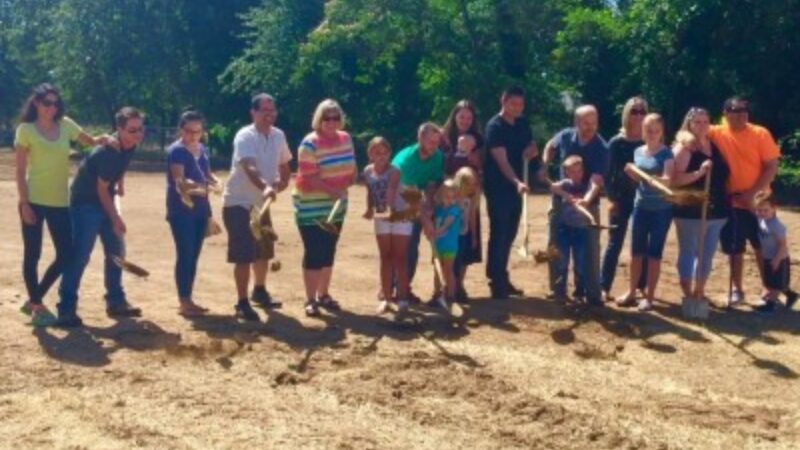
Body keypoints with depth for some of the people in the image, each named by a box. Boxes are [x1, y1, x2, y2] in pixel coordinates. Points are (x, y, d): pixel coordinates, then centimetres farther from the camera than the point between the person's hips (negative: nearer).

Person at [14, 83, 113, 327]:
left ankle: (33, 300, 22)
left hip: (60, 202, 5)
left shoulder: (66, 125, 7)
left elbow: (90, 142, 20)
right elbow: (20, 171, -6)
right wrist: (24, 203, -12)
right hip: (34, 201, -4)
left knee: (65, 255, 4)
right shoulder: (26, 129, -4)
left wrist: (103, 140, -4)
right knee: (33, 255, 2)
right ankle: (37, 307, 14)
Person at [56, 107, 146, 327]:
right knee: (80, 256, -13)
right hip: (85, 203, -9)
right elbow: (101, 189, -22)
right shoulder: (108, 151, -30)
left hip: (105, 202, 9)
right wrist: (116, 218, -16)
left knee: (117, 251, 12)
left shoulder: (130, 145, -5)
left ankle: (116, 302, 22)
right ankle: (66, 309, -10)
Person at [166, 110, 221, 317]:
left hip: (200, 209, 8)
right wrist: (195, 186, -46)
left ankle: (188, 300, 19)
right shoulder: (176, 151, -13)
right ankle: (183, 302, -2)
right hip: (181, 210, -7)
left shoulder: (203, 150, 11)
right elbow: (179, 179, -27)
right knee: (185, 254, -8)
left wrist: (215, 181, 1)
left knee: (194, 256, 11)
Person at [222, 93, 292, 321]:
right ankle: (242, 303, -2)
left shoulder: (278, 136, 1)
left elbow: (284, 164, 16)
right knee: (243, 254, -10)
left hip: (261, 202, 7)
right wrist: (266, 187, -55)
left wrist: (282, 182, -5)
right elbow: (250, 168, -37)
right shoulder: (244, 137, -21)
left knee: (264, 251, 18)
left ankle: (259, 291, 39)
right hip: (238, 202, -7)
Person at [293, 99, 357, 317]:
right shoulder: (310, 143, -17)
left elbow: (351, 169, 10)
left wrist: (346, 184, -9)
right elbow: (308, 179, -21)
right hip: (311, 208, -6)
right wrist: (332, 190, -25)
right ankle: (310, 300, 3)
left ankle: (323, 295, 24)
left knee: (328, 252, 13)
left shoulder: (345, 139, 4)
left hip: (335, 207, 6)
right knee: (313, 253, -5)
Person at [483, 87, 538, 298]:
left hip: (514, 186, 7)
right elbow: (501, 160, -23)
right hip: (498, 187, -7)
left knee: (509, 234, 12)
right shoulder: (495, 126, -14)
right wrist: (517, 182, -37)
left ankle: (501, 278, 23)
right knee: (498, 234, -6)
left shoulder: (522, 124, 9)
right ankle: (496, 282, 0)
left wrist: (531, 151, -6)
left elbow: (533, 148, 20)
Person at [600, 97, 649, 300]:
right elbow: (608, 173, -2)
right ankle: (604, 288, 4)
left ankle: (642, 287, 18)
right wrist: (611, 198, -10)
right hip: (621, 199, -2)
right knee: (615, 244, 1)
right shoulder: (616, 143, -2)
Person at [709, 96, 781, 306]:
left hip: (757, 201, -1)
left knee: (763, 247, 9)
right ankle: (736, 289, 24)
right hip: (730, 202, 1)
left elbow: (772, 166, -8)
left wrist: (753, 192, -16)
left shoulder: (760, 134, -8)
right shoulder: (716, 133, -5)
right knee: (734, 248, 10)